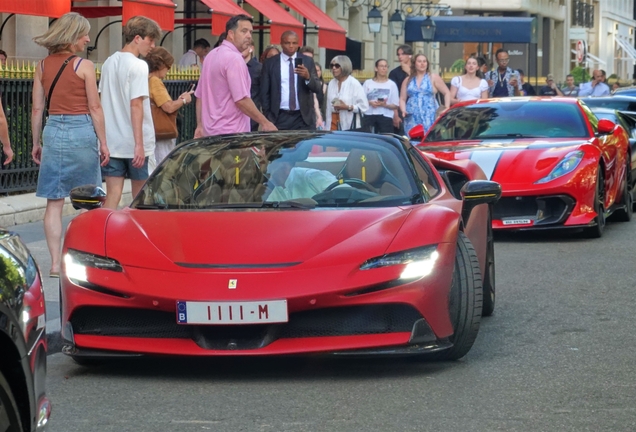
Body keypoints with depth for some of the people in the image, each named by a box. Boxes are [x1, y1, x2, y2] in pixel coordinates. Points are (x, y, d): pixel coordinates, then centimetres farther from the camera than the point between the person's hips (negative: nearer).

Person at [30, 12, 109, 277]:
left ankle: (55, 263, 1)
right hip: (81, 131, -3)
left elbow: (37, 109, 6)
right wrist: (103, 142, 0)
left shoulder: (42, 66, 5)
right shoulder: (84, 66, -7)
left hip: (53, 131, 3)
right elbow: (94, 108, -7)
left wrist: (36, 143, 14)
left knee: (54, 202, 4)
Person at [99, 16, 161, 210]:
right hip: (134, 142, -6)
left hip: (112, 142, 6)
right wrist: (139, 144, -19)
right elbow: (136, 105, -17)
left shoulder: (109, 63, 11)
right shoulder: (138, 66, -11)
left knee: (112, 196, 3)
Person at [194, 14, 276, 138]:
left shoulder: (211, 55, 13)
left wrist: (200, 125, 23)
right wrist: (265, 123, -14)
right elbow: (241, 100, -20)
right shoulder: (234, 58, -15)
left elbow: (199, 96, 18)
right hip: (231, 134, -9)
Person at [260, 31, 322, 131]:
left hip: (303, 117, 1)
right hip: (280, 118, -1)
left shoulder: (307, 61, 7)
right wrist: (268, 117, 0)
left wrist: (308, 77, -17)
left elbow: (318, 89, 2)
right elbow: (265, 92, 7)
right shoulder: (270, 63, 5)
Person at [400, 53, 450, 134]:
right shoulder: (408, 81, 17)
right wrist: (403, 110, -2)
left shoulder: (434, 78, 9)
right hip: (412, 118, 3)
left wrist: (447, 108, -2)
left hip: (429, 117, -3)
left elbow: (447, 93, 9)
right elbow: (402, 99, 16)